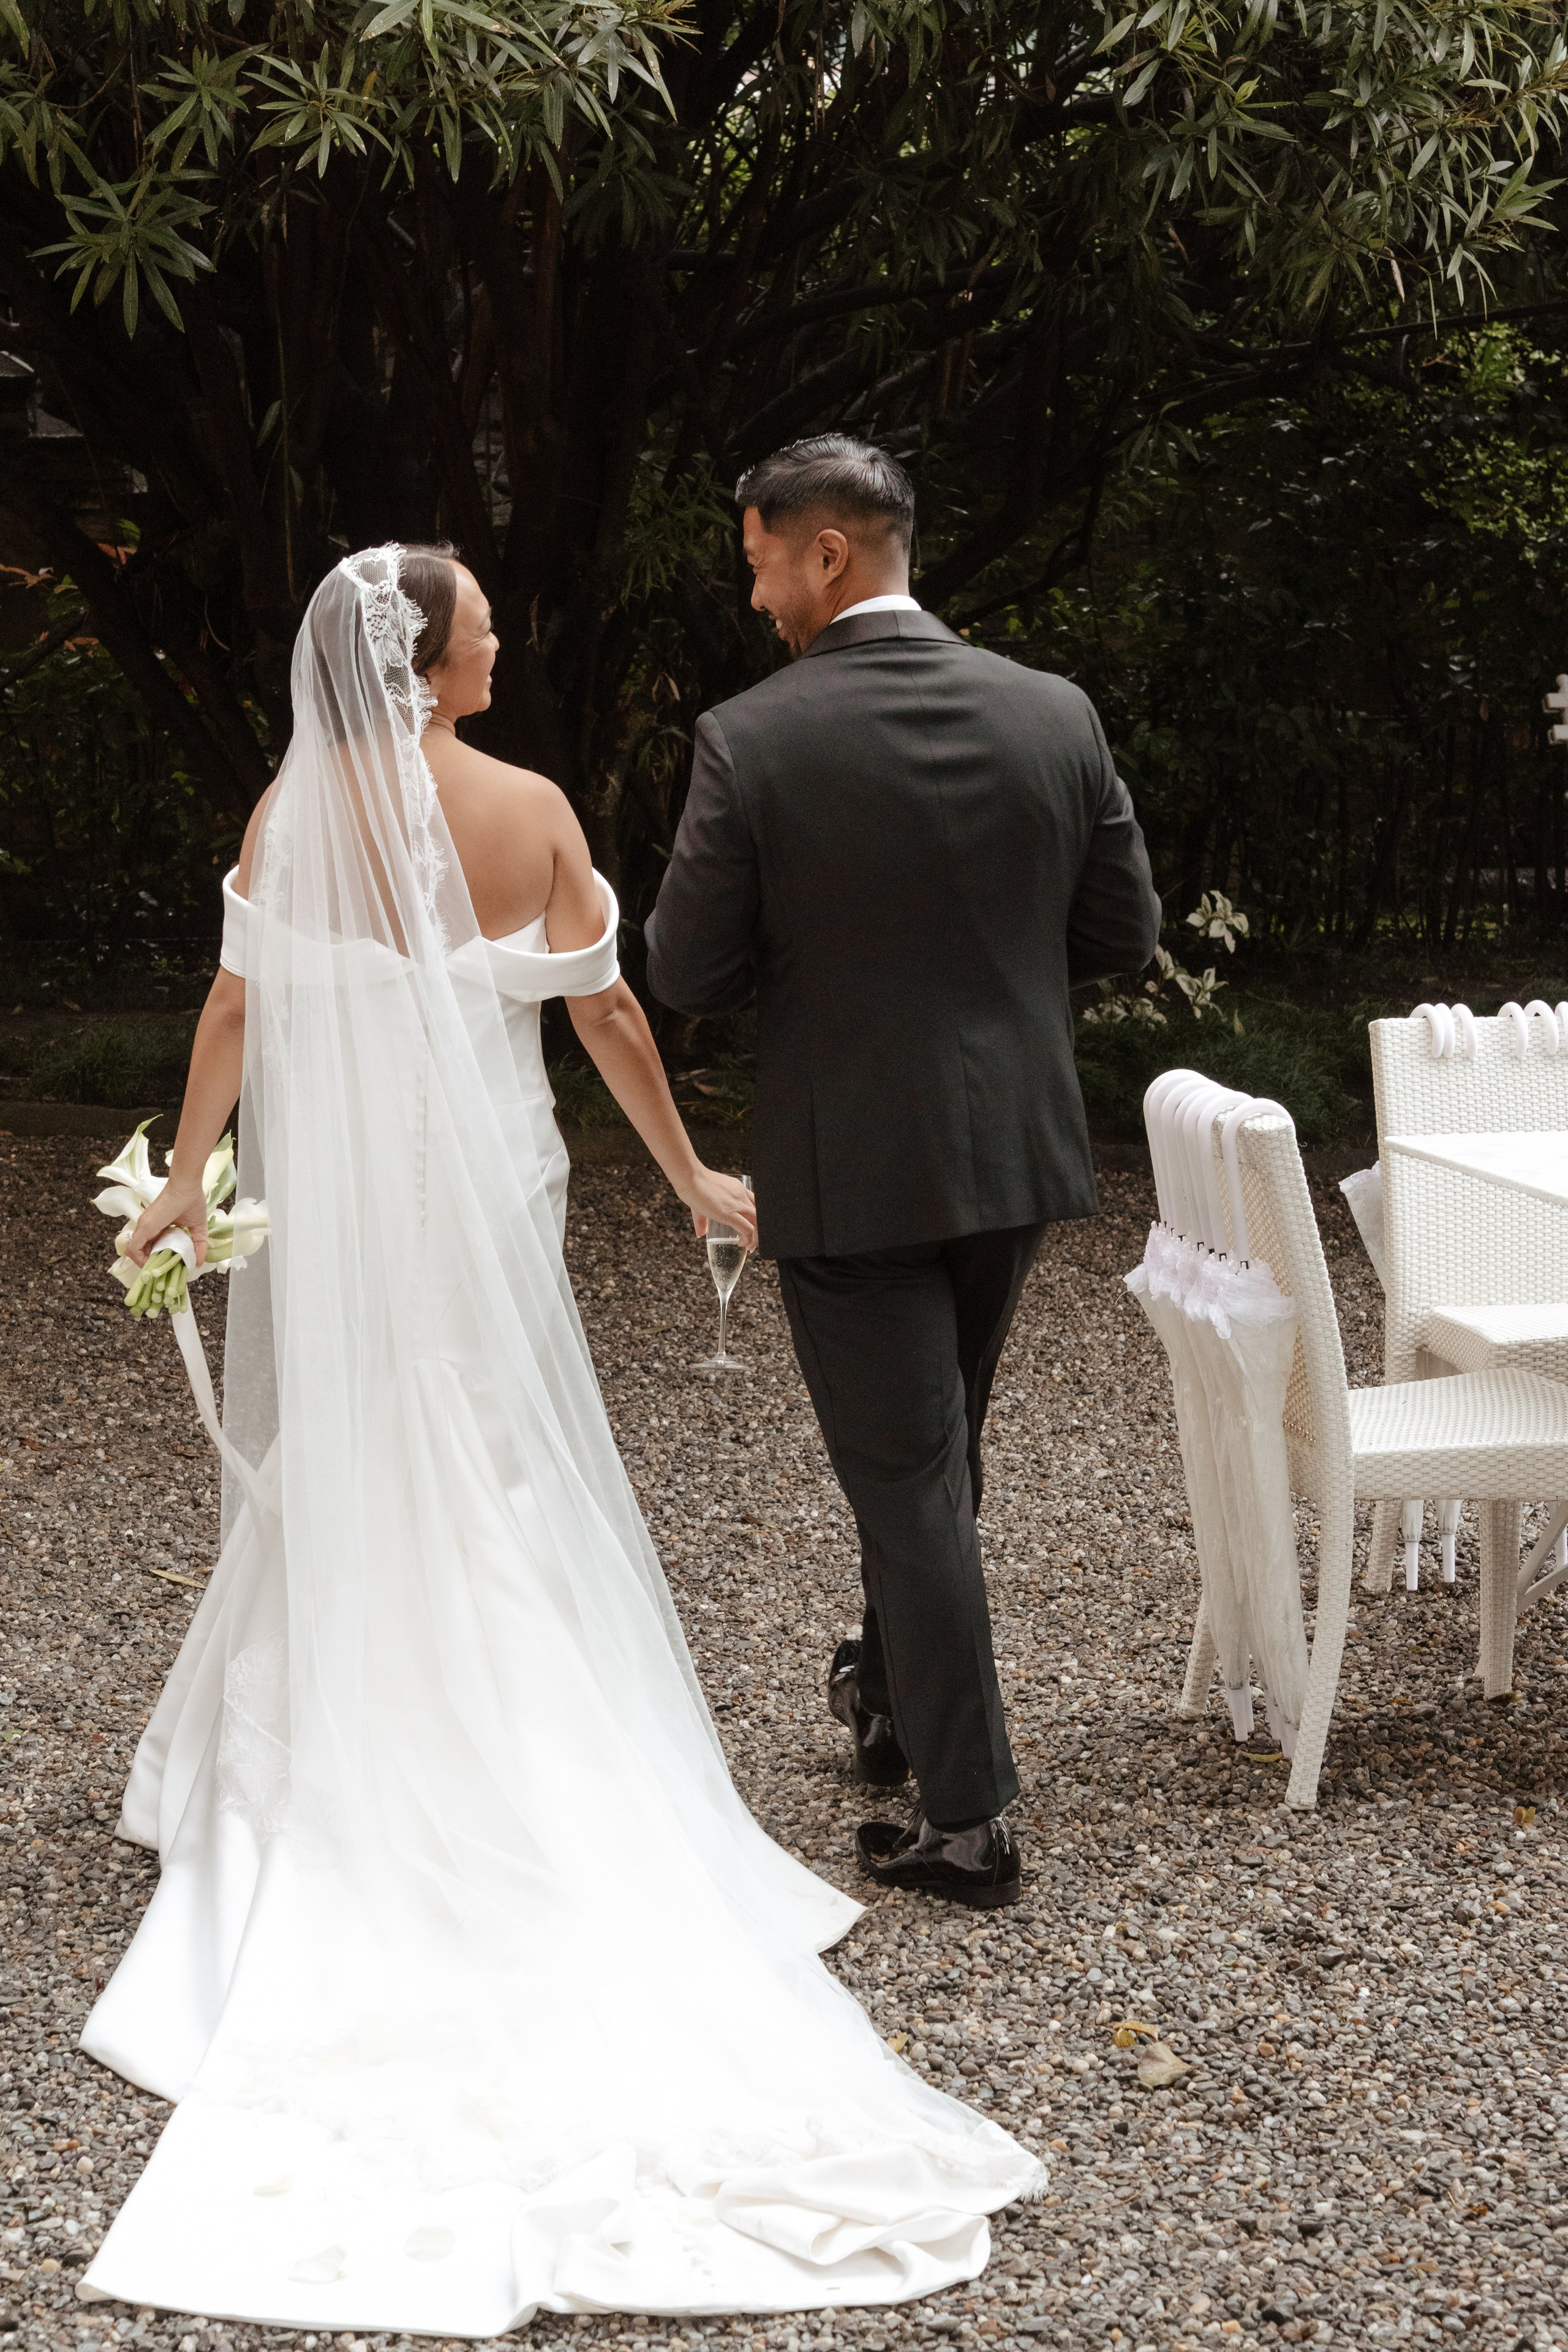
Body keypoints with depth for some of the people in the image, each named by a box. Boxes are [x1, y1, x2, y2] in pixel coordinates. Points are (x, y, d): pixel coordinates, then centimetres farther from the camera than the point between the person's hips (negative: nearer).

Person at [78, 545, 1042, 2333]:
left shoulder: (288, 814, -6)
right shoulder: (526, 811, -10)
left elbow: (236, 1006, 1)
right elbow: (603, 1010, -5)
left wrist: (187, 1175, 12)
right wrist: (689, 1174, 7)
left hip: (327, 1198, 2)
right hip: (478, 1191, -1)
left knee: (334, 1483, 14)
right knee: (494, 1484, 10)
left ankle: (326, 1768, 22)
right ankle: (512, 1772, 16)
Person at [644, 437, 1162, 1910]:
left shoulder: (750, 741, -15)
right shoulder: (1055, 714, -2)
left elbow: (686, 976, -10)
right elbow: (1125, 936, 3)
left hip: (850, 1167, -5)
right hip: (1016, 1149, 5)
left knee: (905, 1475, 4)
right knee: (937, 1450, 23)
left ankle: (967, 1814, 8)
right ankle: (893, 1698, 42)